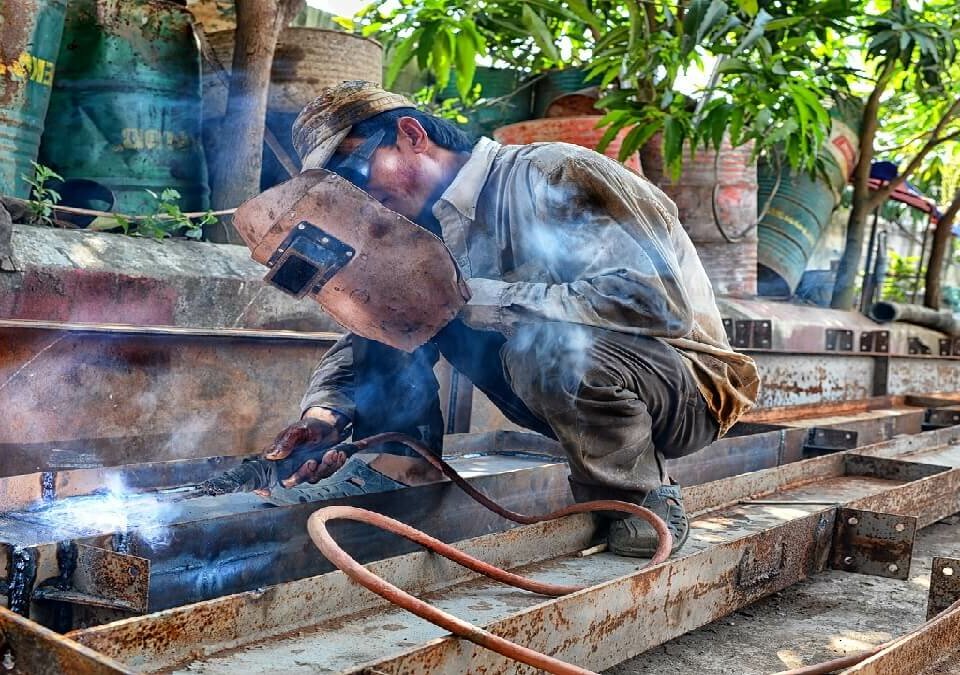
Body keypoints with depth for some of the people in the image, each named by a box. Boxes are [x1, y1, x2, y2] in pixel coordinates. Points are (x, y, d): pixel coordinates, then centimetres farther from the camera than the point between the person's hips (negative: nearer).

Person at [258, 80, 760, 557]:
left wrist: (475, 298, -31)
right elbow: (368, 336, 8)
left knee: (548, 347, -38)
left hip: (691, 390, -6)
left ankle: (645, 502, -14)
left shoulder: (549, 176, -21)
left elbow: (660, 299, -31)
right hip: (577, 392, 6)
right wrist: (326, 412, -15)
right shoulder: (436, 231, 5)